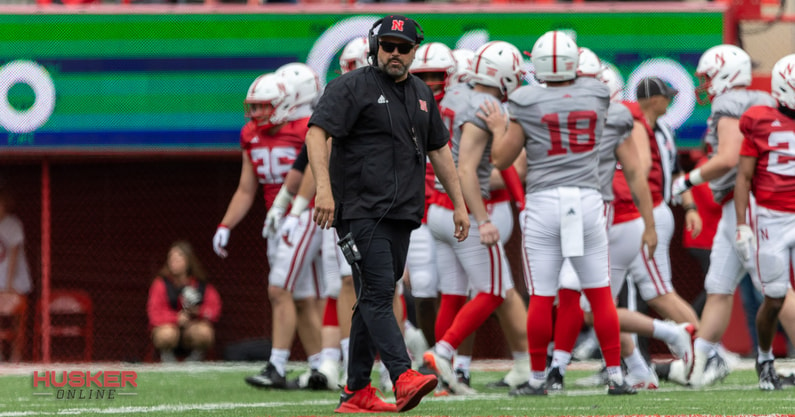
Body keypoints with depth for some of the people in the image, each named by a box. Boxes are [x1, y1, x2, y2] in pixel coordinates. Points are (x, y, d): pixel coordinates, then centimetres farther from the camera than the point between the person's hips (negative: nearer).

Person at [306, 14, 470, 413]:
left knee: (374, 297, 8)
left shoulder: (421, 94, 18)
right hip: (360, 211, -7)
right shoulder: (352, 87, -4)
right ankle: (404, 379, -28)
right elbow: (317, 131, -15)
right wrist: (324, 188, -29)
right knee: (377, 292, -16)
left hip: (401, 214, 7)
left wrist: (459, 205, 25)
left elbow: (438, 150, 27)